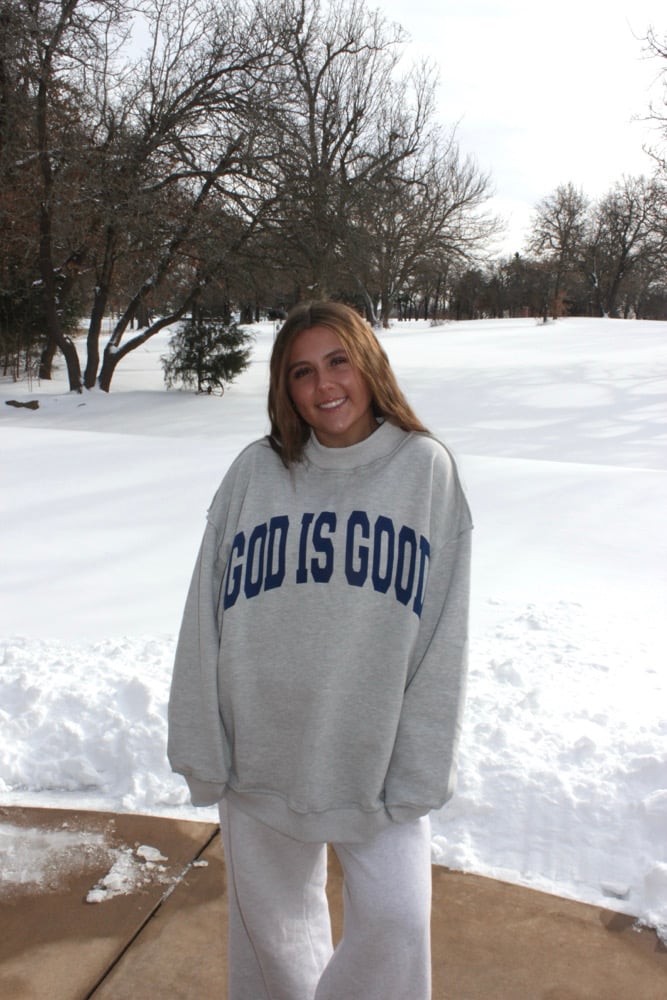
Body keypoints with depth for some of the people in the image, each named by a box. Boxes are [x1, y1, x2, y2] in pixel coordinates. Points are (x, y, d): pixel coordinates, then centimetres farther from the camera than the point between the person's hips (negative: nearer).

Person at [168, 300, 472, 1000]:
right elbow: (207, 621, -2)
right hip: (263, 758, 2)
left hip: (377, 761, -1)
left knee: (395, 923, -2)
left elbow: (443, 634, -6)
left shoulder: (424, 468, -6)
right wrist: (203, 755, -1)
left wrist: (418, 768, -9)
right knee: (272, 927, 18)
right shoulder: (256, 472, -4)